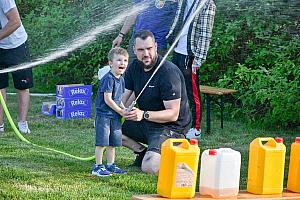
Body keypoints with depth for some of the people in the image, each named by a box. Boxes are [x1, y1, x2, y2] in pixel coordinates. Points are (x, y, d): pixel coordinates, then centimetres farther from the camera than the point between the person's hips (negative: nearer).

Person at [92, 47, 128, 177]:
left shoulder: (121, 79, 12)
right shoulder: (108, 79, -17)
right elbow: (107, 99, -18)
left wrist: (124, 109, 3)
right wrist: (120, 111, -11)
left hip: (115, 116, 9)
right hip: (104, 115, -9)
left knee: (113, 142, 13)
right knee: (102, 142, -6)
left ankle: (110, 165, 23)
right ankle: (98, 167, -2)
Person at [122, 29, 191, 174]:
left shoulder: (169, 72, -21)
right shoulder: (134, 67, 2)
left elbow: (173, 114, -23)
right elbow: (123, 100, 3)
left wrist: (144, 115, -36)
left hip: (171, 126, -8)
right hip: (146, 124, 8)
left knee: (149, 167, -30)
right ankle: (142, 152, 8)